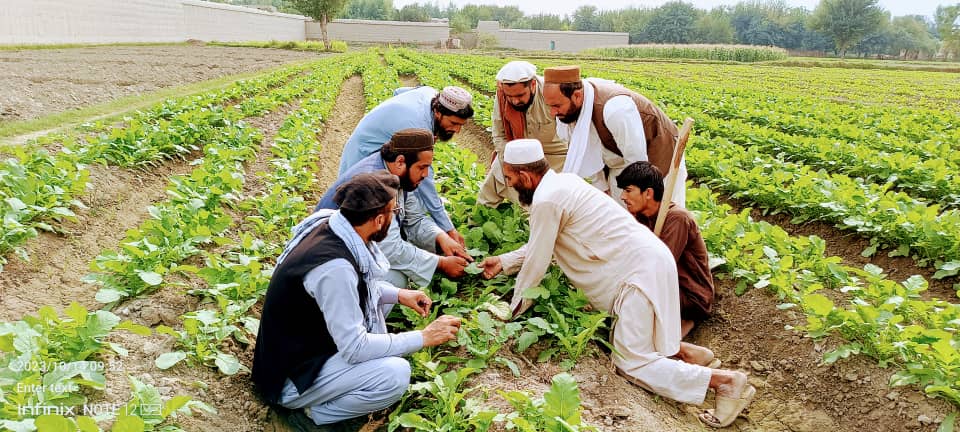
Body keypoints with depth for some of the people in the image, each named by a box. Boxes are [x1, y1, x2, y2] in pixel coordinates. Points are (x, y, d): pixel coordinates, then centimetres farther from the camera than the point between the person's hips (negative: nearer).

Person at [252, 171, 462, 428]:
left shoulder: (329, 224, -7)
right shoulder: (334, 267, -33)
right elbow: (355, 348, -27)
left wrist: (399, 295, 4)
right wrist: (424, 337, -20)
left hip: (312, 340, 9)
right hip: (292, 378, -9)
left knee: (382, 294, 12)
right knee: (396, 375, -26)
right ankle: (314, 414, -5)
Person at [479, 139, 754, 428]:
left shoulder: (546, 201, -17)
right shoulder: (561, 182, 13)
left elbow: (536, 264, -8)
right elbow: (540, 245, 24)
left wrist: (514, 309, 6)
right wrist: (504, 262, 24)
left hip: (640, 271, -10)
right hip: (645, 260, 10)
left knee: (631, 363, -5)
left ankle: (724, 380, -4)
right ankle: (680, 349, 15)